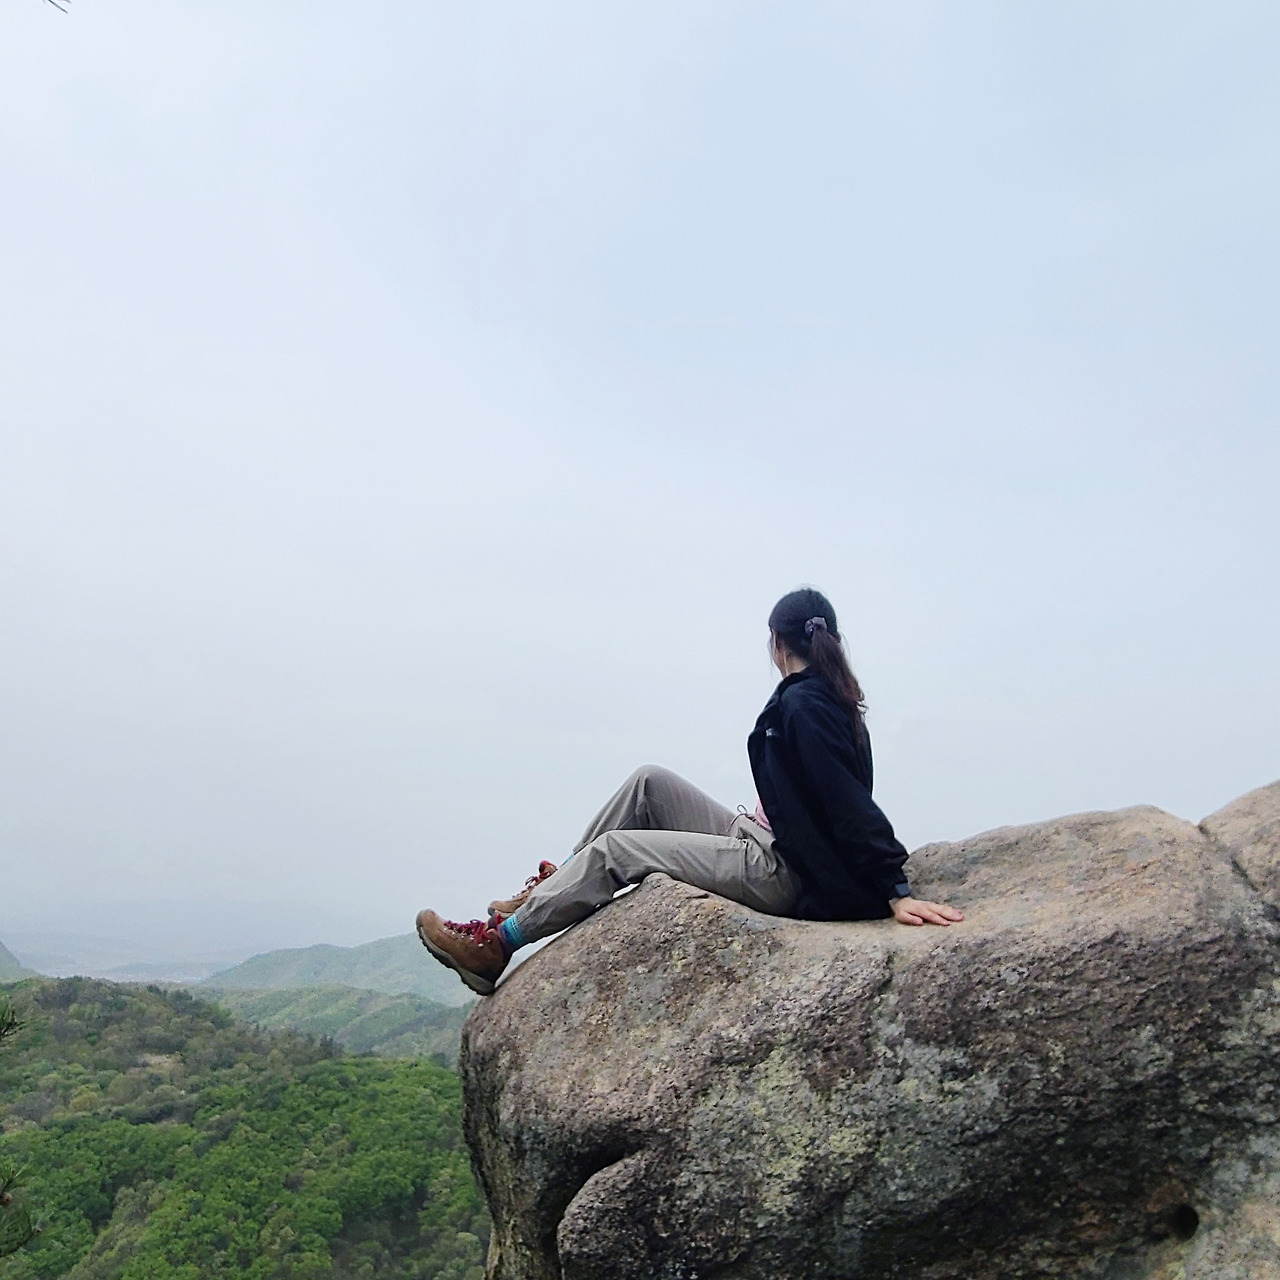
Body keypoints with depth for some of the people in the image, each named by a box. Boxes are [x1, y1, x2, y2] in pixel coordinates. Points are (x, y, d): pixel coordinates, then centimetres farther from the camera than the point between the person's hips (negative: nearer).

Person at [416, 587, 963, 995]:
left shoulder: (803, 704, -19)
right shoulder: (826, 697, 9)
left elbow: (853, 804, -26)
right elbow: (845, 801, 13)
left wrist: (898, 893, -28)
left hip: (781, 874, -9)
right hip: (763, 841, 9)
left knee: (615, 849, -7)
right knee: (650, 782, 7)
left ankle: (496, 945, 5)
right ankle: (556, 889, 16)